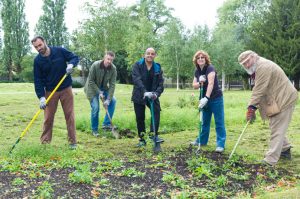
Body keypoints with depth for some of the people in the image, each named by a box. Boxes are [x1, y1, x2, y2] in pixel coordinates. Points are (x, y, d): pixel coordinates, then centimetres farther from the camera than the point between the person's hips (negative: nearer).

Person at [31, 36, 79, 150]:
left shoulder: (60, 51, -9)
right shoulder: (37, 61, -7)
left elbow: (75, 57, 0)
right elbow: (38, 81, -8)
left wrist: (71, 64, -24)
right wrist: (41, 97, -17)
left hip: (66, 89, -1)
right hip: (50, 91, 1)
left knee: (69, 115, 1)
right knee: (48, 117, 3)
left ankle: (72, 141, 9)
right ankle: (45, 142, 14)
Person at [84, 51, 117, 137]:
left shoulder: (113, 68, -17)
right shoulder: (95, 65, -26)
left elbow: (112, 84, -17)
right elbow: (91, 81, -20)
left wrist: (108, 99, -22)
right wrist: (99, 92, -23)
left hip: (103, 88, 5)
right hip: (92, 88, -4)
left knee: (113, 101, -10)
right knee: (95, 108, -13)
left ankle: (106, 124, 0)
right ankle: (94, 130, 5)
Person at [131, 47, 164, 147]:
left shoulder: (158, 68, 0)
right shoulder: (137, 65, -8)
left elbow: (160, 83, -6)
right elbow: (136, 80, -23)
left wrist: (156, 93, -27)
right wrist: (145, 92, -38)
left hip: (152, 95, 1)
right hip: (139, 95, -1)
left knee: (156, 111, -22)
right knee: (140, 117, 3)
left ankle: (154, 135, -17)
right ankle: (142, 139, 17)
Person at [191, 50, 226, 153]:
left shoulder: (210, 68, -17)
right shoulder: (197, 71, 5)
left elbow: (211, 83, -30)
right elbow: (194, 86, 6)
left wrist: (206, 98, -40)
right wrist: (200, 82, -17)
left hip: (216, 98, -7)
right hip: (205, 99, 7)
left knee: (219, 122, -5)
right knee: (205, 121, 17)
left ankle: (221, 144, -2)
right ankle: (202, 140, 28)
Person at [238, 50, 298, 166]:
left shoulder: (263, 66, -20)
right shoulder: (259, 67, 15)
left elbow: (259, 90, -25)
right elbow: (259, 90, 12)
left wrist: (251, 107, -24)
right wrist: (254, 107, 3)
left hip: (284, 99, -11)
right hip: (279, 99, 11)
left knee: (277, 130, -10)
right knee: (277, 127, 21)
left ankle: (270, 161, -9)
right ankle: (285, 149, 37)